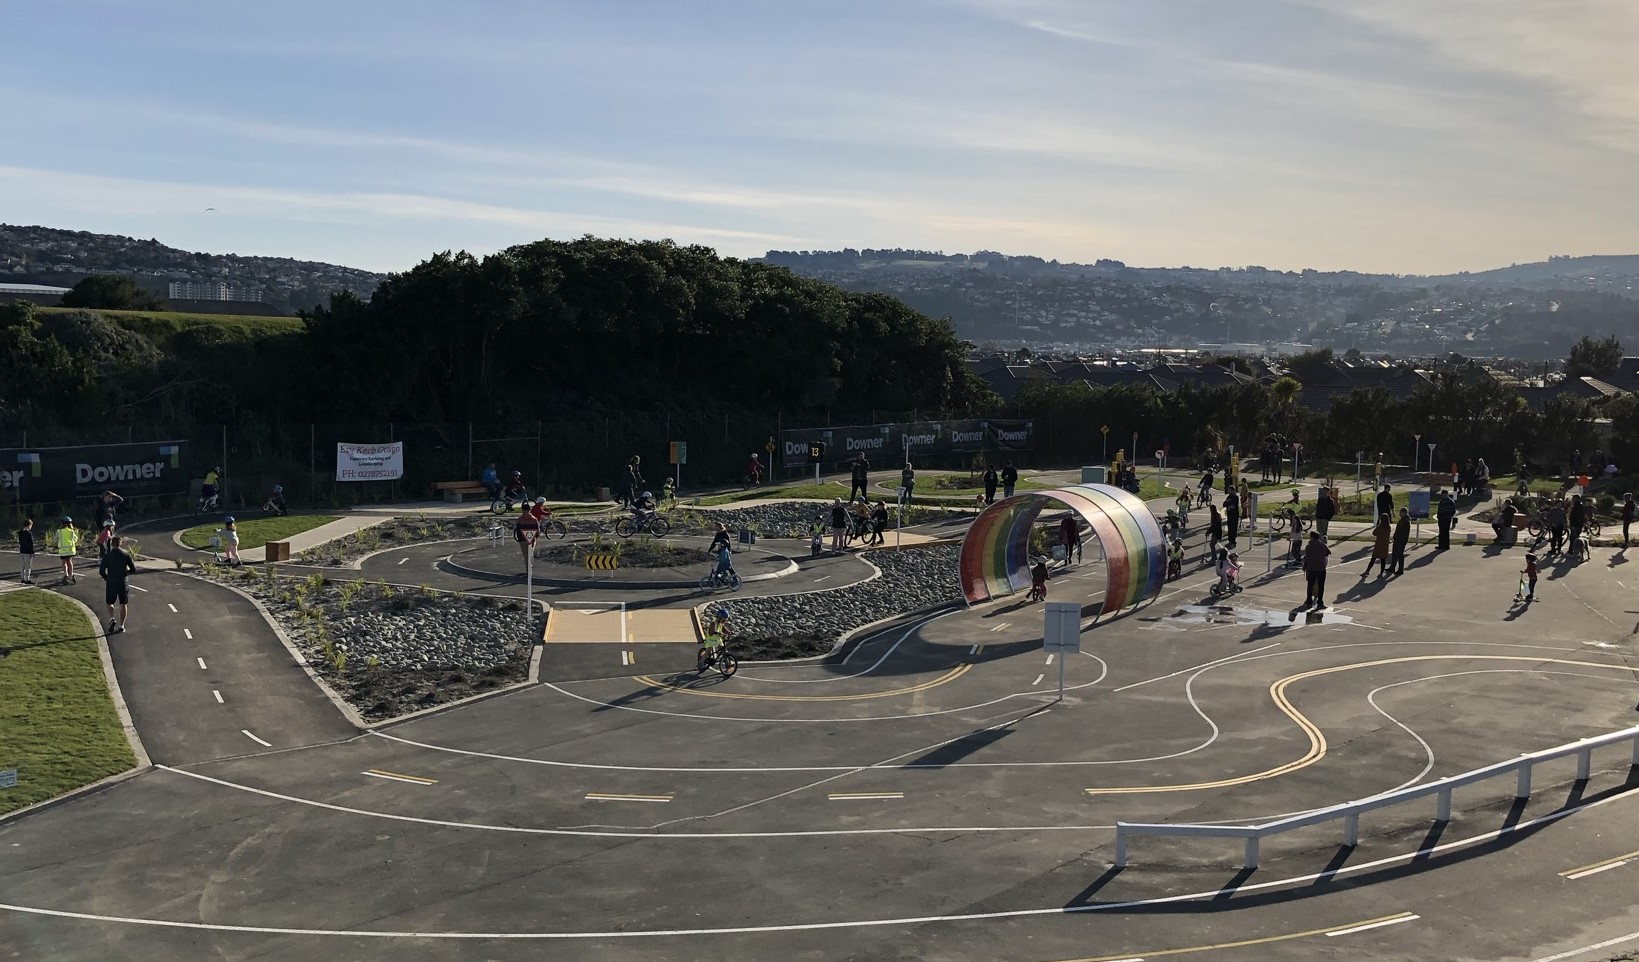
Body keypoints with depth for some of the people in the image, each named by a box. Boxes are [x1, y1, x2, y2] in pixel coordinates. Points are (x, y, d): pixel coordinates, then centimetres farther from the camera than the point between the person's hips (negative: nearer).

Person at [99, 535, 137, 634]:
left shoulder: (107, 556, -6)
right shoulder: (126, 554, -3)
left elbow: (101, 571, -7)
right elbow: (133, 570, 0)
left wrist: (107, 579, 11)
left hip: (111, 584, -1)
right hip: (123, 583, 1)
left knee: (110, 603, 18)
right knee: (123, 605, 10)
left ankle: (112, 619, -5)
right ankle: (121, 626, 9)